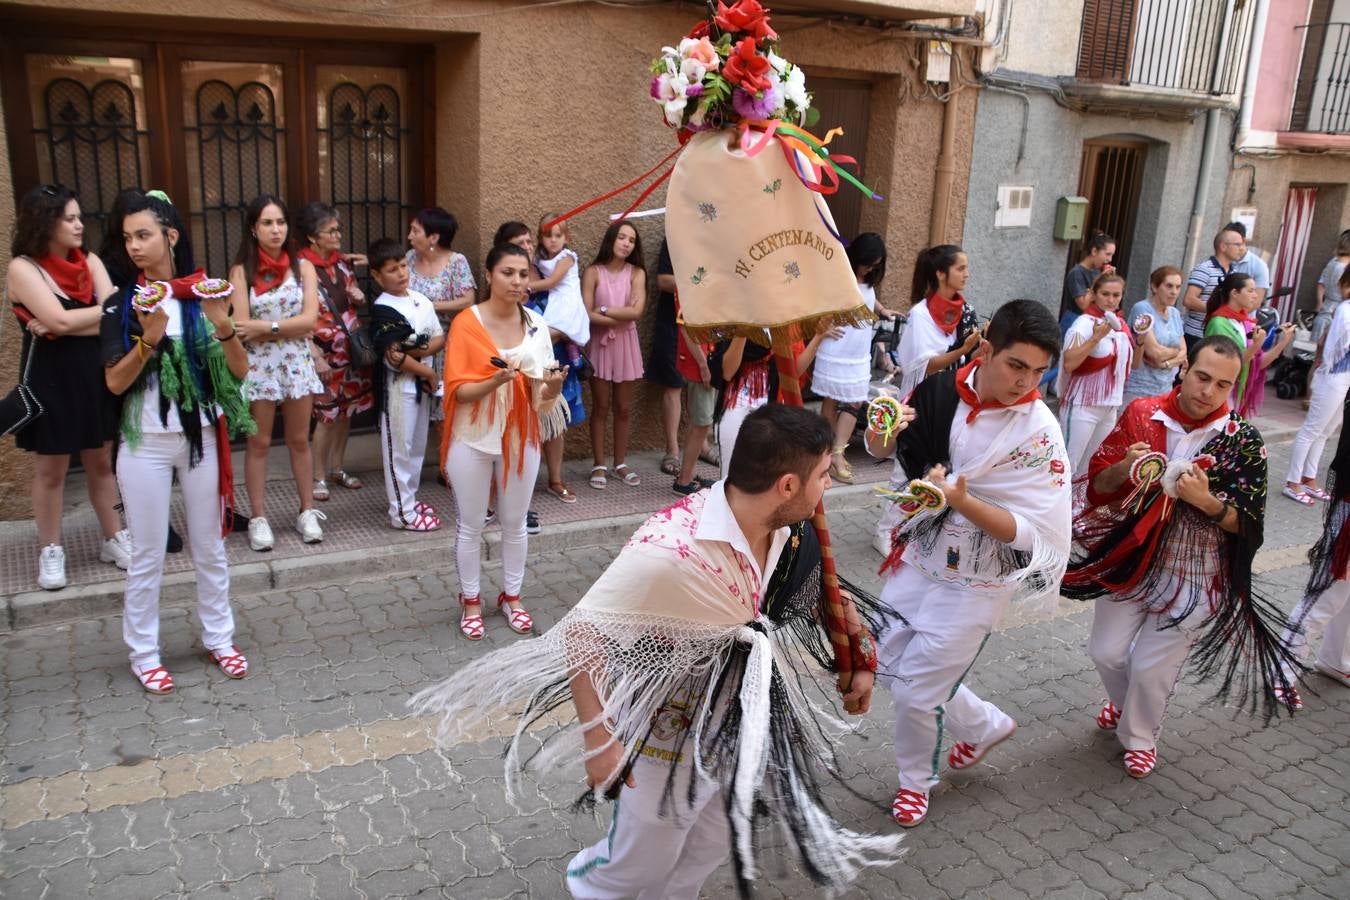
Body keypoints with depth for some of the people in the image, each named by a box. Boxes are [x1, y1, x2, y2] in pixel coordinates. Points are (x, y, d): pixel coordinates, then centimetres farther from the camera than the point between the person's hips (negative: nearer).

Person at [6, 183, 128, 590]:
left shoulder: (90, 262, 4)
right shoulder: (23, 267, -9)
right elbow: (58, 319, -20)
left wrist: (61, 328, -19)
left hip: (95, 376, 4)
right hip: (50, 380, -4)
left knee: (101, 462, 13)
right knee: (50, 469, 7)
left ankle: (114, 538, 24)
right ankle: (51, 550, 19)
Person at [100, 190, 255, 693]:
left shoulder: (203, 295, -1)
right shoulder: (122, 304, -3)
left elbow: (240, 372, -4)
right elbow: (115, 383, -9)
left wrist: (223, 325, -21)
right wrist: (149, 338, -24)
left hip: (202, 438, 1)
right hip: (145, 443, -1)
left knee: (209, 546, 12)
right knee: (147, 554, 6)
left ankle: (219, 639, 26)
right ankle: (144, 654, 19)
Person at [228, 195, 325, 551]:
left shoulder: (303, 267, 2)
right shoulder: (241, 271, -3)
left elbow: (310, 320, -9)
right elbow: (243, 328, -11)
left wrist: (265, 327, -14)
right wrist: (287, 326, -12)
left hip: (297, 363, 2)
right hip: (258, 365, -2)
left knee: (299, 441, 11)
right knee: (259, 444, 6)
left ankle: (307, 512, 19)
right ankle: (258, 518, 12)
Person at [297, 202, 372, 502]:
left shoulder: (342, 261, 6)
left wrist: (359, 296, -3)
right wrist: (316, 357, -18)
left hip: (351, 349, 6)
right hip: (325, 352, -6)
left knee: (347, 410, 13)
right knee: (327, 415, -2)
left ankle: (337, 467, 28)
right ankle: (319, 476, 13)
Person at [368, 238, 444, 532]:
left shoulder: (421, 300, 7)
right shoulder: (382, 309, -14)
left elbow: (440, 338, 7)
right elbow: (392, 357, -19)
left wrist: (417, 352, -13)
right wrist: (430, 373, -12)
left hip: (423, 384, 7)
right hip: (398, 386, -7)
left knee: (418, 444, 16)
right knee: (398, 448, 0)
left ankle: (410, 498, 30)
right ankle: (402, 512, 6)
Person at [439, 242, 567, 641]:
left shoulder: (536, 324, -1)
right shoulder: (466, 323, -12)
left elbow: (541, 393, 2)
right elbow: (458, 391, -14)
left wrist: (552, 387, -21)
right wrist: (495, 381, -31)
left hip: (520, 437, 3)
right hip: (474, 439, -3)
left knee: (515, 522, 14)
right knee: (471, 525, 8)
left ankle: (511, 596, 31)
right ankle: (470, 601, 25)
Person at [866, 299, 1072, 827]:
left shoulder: (1039, 433, -21)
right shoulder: (940, 391, -9)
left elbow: (1032, 533, -22)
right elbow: (887, 450, 6)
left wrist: (961, 502, -36)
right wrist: (881, 436, -18)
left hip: (973, 583, -5)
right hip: (917, 561, 5)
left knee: (918, 690, 1)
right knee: (894, 666, 17)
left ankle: (917, 778, 32)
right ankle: (985, 726, 42)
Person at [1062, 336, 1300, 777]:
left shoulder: (1243, 441, -13)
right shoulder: (1142, 414, -8)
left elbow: (1247, 523, -10)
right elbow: (1097, 485, -3)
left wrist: (1207, 500, -29)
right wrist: (1125, 469, -24)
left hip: (1192, 576, -2)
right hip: (1130, 561, 2)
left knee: (1150, 667, 5)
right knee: (1106, 653, 12)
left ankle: (1139, 736, 36)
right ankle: (1123, 702, 48)